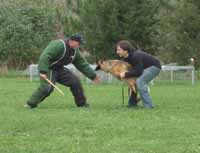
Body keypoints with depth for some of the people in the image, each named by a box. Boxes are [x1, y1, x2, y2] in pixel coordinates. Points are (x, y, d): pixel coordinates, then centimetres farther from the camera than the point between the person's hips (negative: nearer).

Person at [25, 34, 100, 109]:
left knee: (75, 81, 3)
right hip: (48, 69, -8)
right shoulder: (58, 45, -25)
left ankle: (82, 103, 17)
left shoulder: (75, 51, 3)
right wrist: (43, 72, -40)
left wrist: (93, 76, 11)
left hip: (59, 69, 8)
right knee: (47, 87, -27)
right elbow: (45, 57, -33)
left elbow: (82, 64, 13)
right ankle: (31, 104, -18)